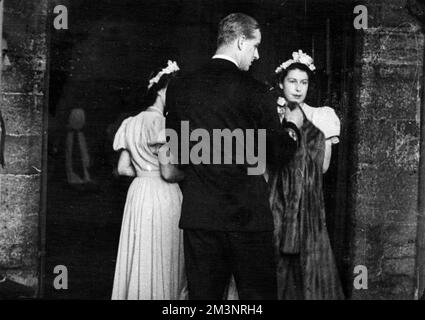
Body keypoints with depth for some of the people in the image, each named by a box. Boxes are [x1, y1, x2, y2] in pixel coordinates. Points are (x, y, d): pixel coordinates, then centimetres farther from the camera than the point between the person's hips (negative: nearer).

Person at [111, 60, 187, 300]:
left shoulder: (131, 123, 11)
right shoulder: (162, 122, -13)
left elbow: (123, 168, 11)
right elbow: (169, 172, -19)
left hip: (137, 193, 8)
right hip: (163, 197, -8)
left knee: (139, 260, 12)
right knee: (162, 263, 0)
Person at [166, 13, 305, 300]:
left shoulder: (178, 89, 2)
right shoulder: (254, 91, -10)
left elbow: (175, 153, 10)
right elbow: (279, 152, -2)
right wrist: (293, 124, 17)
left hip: (198, 214, 4)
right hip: (249, 214, -4)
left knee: (203, 293, 9)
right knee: (258, 292, 6)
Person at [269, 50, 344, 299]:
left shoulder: (320, 117, 5)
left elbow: (323, 166, 3)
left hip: (308, 201, 1)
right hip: (277, 198, -1)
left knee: (309, 259, 1)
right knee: (277, 261, -1)